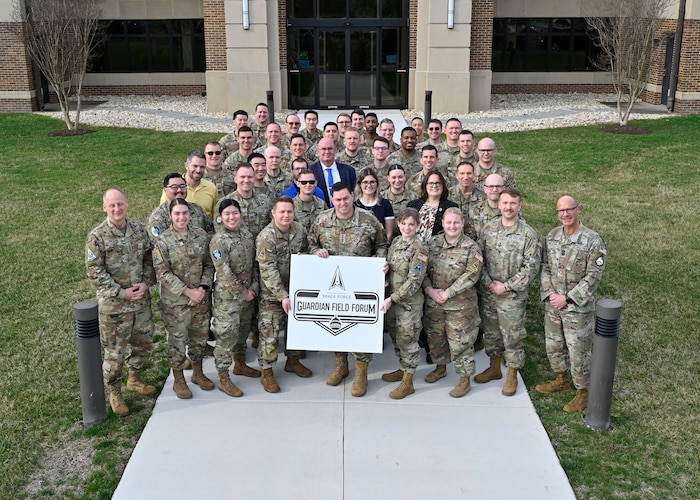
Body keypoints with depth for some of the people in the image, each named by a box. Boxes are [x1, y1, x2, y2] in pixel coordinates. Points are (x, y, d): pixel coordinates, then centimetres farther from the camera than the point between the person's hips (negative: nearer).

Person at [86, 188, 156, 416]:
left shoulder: (139, 229, 1)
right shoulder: (97, 237, -14)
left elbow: (149, 258, 8)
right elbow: (95, 273, -14)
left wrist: (146, 283, -7)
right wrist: (121, 293, -18)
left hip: (141, 299, 5)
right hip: (113, 304, -5)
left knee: (143, 342, 19)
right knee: (115, 350, 4)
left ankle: (134, 379, 42)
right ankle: (114, 393, 24)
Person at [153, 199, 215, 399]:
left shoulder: (201, 236, 1)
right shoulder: (163, 241, -11)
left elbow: (209, 265, 5)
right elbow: (163, 273, -15)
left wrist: (203, 288, -10)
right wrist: (188, 292, -17)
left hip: (201, 298, 4)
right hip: (175, 301, -4)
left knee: (200, 337, 15)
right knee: (177, 340, 5)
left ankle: (198, 373, 35)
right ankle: (179, 380, 22)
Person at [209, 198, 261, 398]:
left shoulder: (247, 234, 4)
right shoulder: (218, 241, -18)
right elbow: (225, 273, -20)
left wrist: (254, 286, 0)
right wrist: (243, 292, -15)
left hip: (248, 293, 7)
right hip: (227, 296, -7)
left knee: (243, 331, 21)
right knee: (227, 335, -2)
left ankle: (240, 364, 41)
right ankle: (224, 379, 9)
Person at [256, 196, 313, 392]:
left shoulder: (300, 230, -3)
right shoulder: (266, 237, -21)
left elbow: (305, 252, 15)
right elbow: (268, 270, -23)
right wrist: (283, 296, -26)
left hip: (296, 288, 6)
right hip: (271, 293, -6)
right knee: (269, 331, -2)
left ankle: (293, 361, 37)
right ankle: (266, 372, 11)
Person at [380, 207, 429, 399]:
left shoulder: (419, 248, -16)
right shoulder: (395, 242, 6)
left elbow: (414, 281, -20)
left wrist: (392, 298, -22)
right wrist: (385, 267, -6)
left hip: (409, 302, -7)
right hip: (392, 299, 7)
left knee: (407, 340, 1)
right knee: (396, 337, 18)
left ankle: (407, 382, 11)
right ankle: (403, 369, 37)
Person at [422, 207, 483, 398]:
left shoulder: (471, 247, -9)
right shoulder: (432, 243, 4)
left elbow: (471, 275, -16)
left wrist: (448, 293, -19)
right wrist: (429, 290, -11)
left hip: (460, 303, -5)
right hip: (433, 302, 5)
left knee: (460, 341, 2)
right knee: (434, 337, 19)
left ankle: (465, 380, 17)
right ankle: (440, 368, 42)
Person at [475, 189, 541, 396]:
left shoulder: (529, 234, -9)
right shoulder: (488, 229, 2)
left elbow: (531, 268, -11)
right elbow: (479, 259, 3)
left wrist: (507, 286, -14)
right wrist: (489, 283, -8)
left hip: (513, 296, -4)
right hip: (488, 293, 4)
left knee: (513, 336, 5)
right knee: (490, 332, 17)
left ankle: (512, 375, 20)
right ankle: (494, 368, 35)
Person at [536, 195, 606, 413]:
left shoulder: (592, 240, -15)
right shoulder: (552, 236, 3)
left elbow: (593, 276, -15)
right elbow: (545, 267, 7)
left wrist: (567, 298, -17)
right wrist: (549, 293, -7)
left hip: (578, 306, -6)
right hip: (552, 304, 6)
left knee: (578, 351, 2)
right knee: (553, 345, 19)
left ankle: (584, 392, 19)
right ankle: (562, 380, 41)